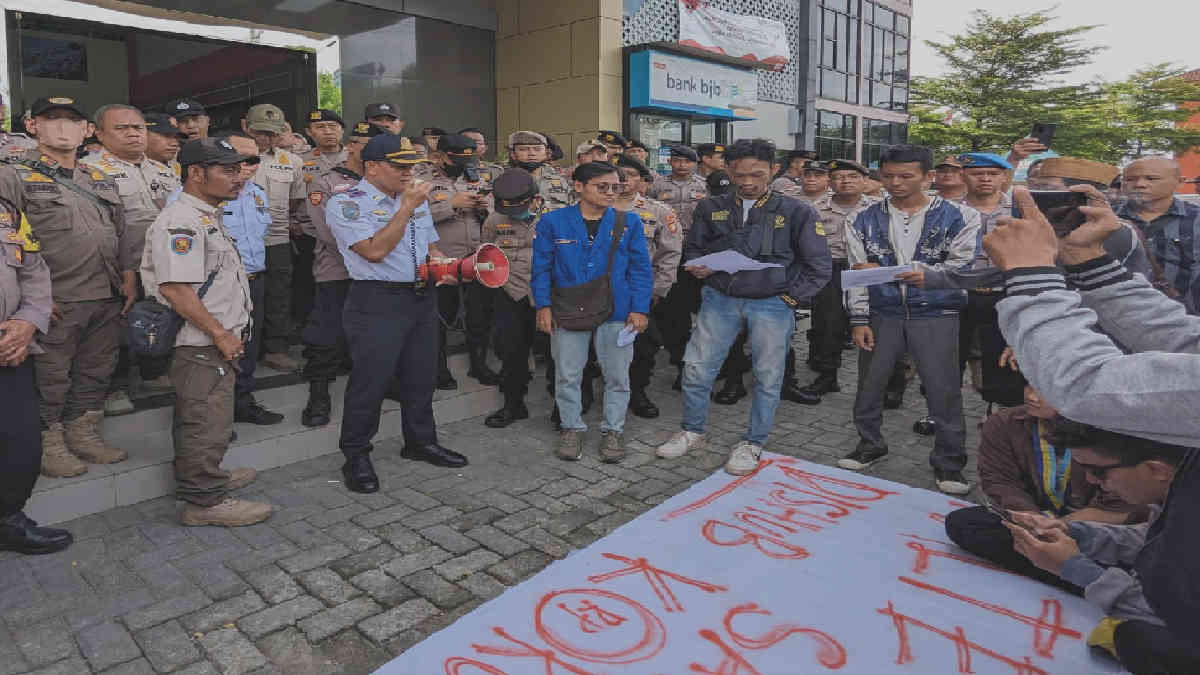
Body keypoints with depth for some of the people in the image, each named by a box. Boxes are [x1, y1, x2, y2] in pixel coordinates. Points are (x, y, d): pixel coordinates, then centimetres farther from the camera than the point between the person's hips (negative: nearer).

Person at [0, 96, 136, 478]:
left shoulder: (100, 181, 15)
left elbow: (123, 232, 20)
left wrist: (129, 275, 10)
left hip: (107, 300, 6)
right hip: (58, 303, -6)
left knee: (96, 372, 14)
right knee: (51, 378, 5)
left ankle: (84, 435, 29)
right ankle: (50, 446, 19)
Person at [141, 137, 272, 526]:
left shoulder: (208, 217, 17)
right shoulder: (180, 221, -17)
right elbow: (175, 288, -25)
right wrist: (220, 334, -21)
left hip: (219, 341, 10)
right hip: (201, 344, -10)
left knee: (199, 418, 22)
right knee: (207, 423, -2)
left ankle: (207, 476, 36)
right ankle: (205, 500, 8)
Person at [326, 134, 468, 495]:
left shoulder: (416, 200, 16)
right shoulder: (346, 204, -6)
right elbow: (375, 250, -19)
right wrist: (406, 208, -17)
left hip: (423, 299, 7)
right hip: (377, 302, -7)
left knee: (422, 375, 14)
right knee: (371, 379, -3)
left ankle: (421, 442, 31)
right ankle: (356, 457, 13)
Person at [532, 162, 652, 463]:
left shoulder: (629, 222, 2)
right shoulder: (553, 221, 0)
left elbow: (640, 268, 3)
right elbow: (541, 267, 2)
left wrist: (639, 308, -5)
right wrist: (543, 305, -6)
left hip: (617, 312, 1)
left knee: (617, 375, 8)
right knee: (567, 374, 8)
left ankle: (612, 430, 25)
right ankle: (571, 427, 26)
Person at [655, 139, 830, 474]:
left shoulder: (796, 212, 0)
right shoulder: (711, 209, 7)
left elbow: (819, 267, 2)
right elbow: (692, 250, 18)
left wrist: (788, 298, -4)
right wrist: (697, 268, -4)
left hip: (772, 304, -2)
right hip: (719, 299, 2)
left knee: (768, 377, 5)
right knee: (696, 368, 1)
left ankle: (752, 443, 23)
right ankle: (692, 430, 23)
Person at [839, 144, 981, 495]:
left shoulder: (959, 217, -3)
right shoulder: (864, 220, 4)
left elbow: (958, 269, -10)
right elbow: (856, 272, 5)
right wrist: (859, 319, -3)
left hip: (935, 315, -2)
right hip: (882, 313, 3)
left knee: (944, 390, 0)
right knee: (869, 384, 10)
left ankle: (948, 461, 17)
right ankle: (870, 444, 31)